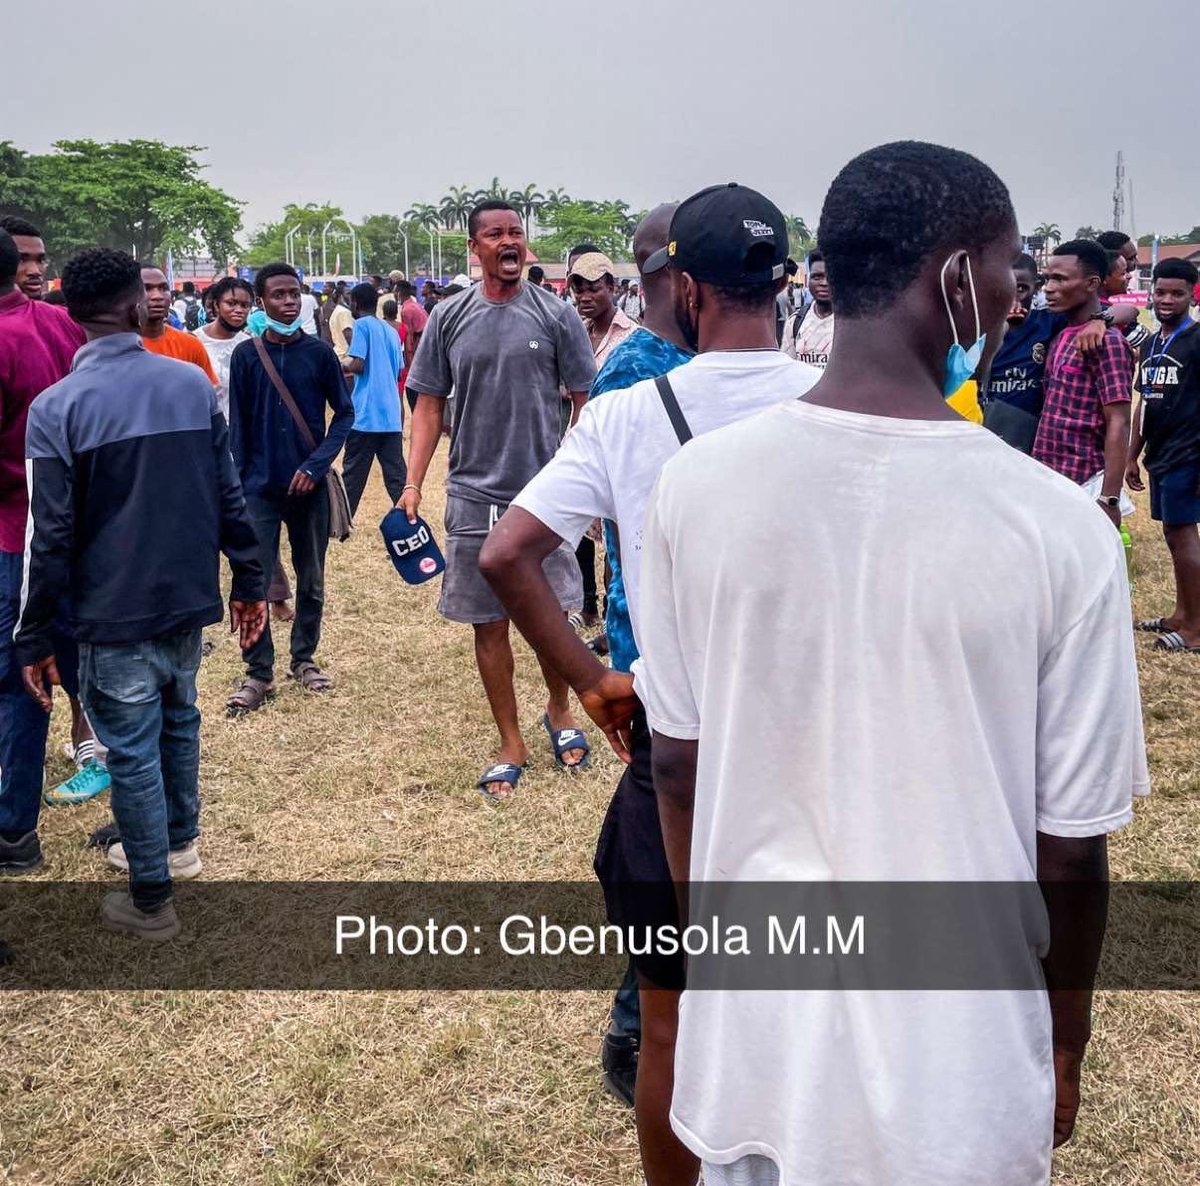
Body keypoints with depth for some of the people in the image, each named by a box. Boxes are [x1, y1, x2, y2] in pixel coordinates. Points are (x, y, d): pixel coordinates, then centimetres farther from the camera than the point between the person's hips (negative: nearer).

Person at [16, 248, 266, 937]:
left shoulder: (56, 408, -12)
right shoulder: (193, 384, -1)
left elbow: (53, 534, -12)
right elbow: (229, 497, 2)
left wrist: (36, 638, -4)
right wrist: (249, 581, 12)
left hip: (115, 614, -4)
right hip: (189, 598, 4)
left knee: (132, 752, 7)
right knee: (179, 721, 24)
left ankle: (151, 902, 19)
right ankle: (178, 843, 42)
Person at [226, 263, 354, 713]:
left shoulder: (319, 352, -2)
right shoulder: (246, 355, -1)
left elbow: (344, 413, 1)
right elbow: (237, 424, 3)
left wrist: (317, 465, -11)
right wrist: (237, 484, -2)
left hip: (309, 486, 1)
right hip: (260, 487, -1)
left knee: (311, 579, 11)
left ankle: (304, 659, 27)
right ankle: (259, 673, 5)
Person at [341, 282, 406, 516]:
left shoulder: (362, 325, -4)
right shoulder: (391, 331, 16)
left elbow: (358, 365, -14)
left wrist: (343, 365, 6)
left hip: (366, 414, -6)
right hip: (391, 416, 6)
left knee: (353, 473, 3)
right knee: (396, 472, 5)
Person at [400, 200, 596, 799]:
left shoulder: (555, 315, -1)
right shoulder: (449, 318, 3)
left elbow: (586, 402, 1)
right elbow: (429, 405, 6)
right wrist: (412, 484, -2)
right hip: (474, 495, 1)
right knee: (489, 623, 6)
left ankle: (559, 711, 35)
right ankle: (511, 743, 20)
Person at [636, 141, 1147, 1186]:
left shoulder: (698, 482, -11)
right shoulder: (1059, 526, -18)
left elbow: (676, 761, -1)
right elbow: (1069, 848, -10)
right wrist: (1065, 1041, 8)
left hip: (749, 1038, 2)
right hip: (952, 1073, -2)